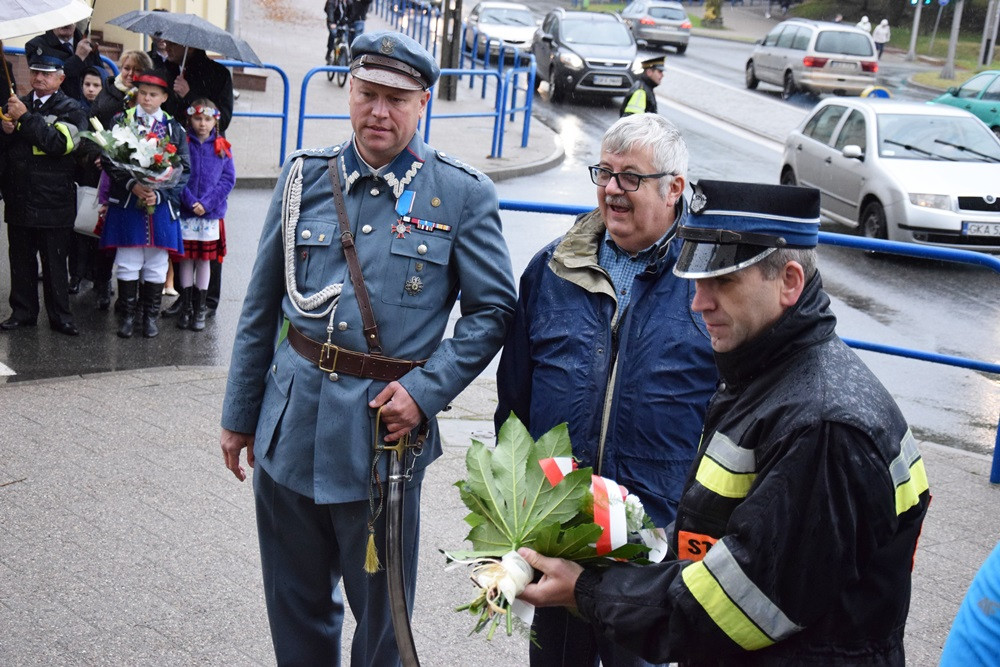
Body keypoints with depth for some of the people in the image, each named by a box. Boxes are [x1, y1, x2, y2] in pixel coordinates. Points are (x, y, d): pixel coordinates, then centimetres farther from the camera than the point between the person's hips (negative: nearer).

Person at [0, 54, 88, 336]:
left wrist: (25, 118, -20)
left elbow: (60, 144, -19)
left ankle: (59, 315, 10)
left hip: (53, 201, -5)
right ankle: (23, 312, 20)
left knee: (55, 261, 2)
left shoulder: (70, 110, -2)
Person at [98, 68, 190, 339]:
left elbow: (184, 169, 2)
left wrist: (160, 194, -11)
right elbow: (108, 160, -3)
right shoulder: (121, 121, 3)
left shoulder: (174, 128, 5)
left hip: (161, 206, 1)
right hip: (126, 204, -1)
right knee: (128, 263, 3)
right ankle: (129, 313, 15)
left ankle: (151, 315, 17)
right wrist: (132, 184, -17)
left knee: (156, 266, 6)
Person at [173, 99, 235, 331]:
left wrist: (206, 203, -11)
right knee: (186, 259, 5)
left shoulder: (222, 148, 3)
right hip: (185, 212, -1)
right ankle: (185, 307, 15)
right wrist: (191, 202, -15)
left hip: (212, 213, 1)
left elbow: (229, 179, -1)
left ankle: (200, 308, 15)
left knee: (204, 260, 7)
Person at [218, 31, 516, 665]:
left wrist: (425, 389, -15)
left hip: (385, 427, -3)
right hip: (291, 421, 3)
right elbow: (261, 308, 10)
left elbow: (494, 308, -3)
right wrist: (240, 414, 12)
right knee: (295, 601, 18)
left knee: (380, 606, 11)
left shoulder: (463, 195, -5)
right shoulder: (306, 177, 4)